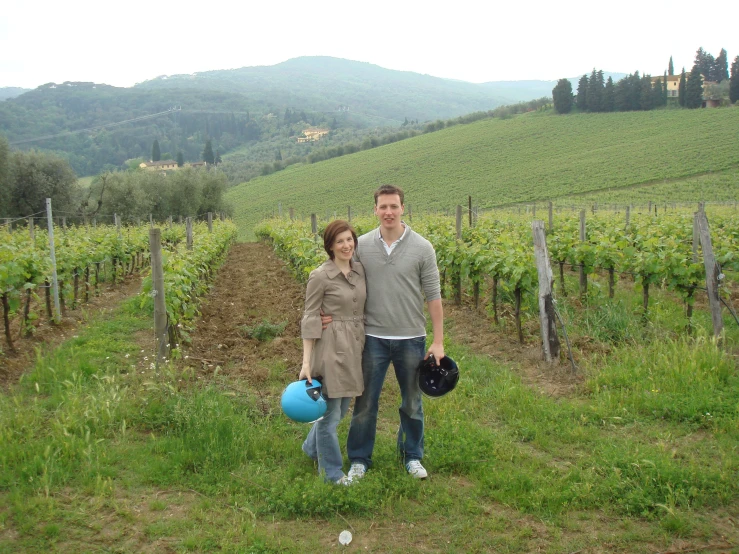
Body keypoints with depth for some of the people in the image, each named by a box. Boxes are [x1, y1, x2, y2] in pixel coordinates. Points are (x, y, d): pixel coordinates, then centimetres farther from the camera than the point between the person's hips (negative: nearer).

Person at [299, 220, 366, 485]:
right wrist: (306, 362, -14)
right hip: (331, 347, -7)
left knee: (342, 406, 19)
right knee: (330, 411, 2)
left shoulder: (360, 270, 8)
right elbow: (310, 318, -10)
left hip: (355, 346, 7)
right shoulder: (320, 276, -11)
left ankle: (312, 447, 42)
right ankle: (332, 471, 18)